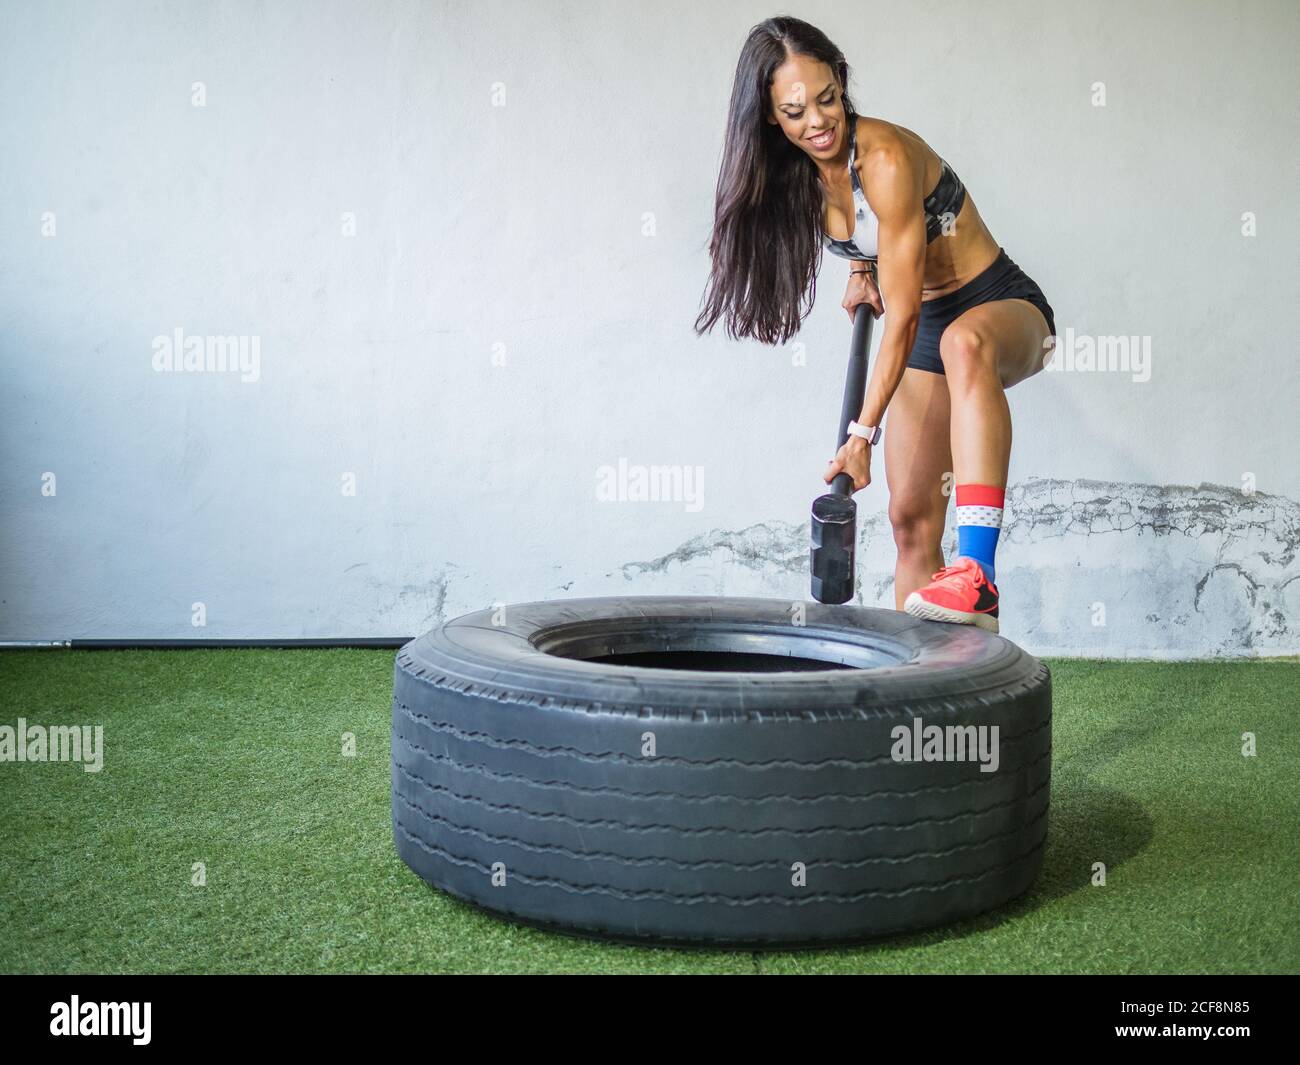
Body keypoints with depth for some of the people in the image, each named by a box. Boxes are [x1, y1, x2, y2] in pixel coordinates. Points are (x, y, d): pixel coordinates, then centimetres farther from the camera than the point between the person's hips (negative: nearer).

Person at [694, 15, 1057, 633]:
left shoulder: (885, 158, -25)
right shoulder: (798, 177, -1)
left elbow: (901, 314, -27)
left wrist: (863, 432, -29)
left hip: (1003, 307, -7)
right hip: (927, 332, 8)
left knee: (965, 342, -42)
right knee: (911, 515, 0)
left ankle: (978, 578, -53)